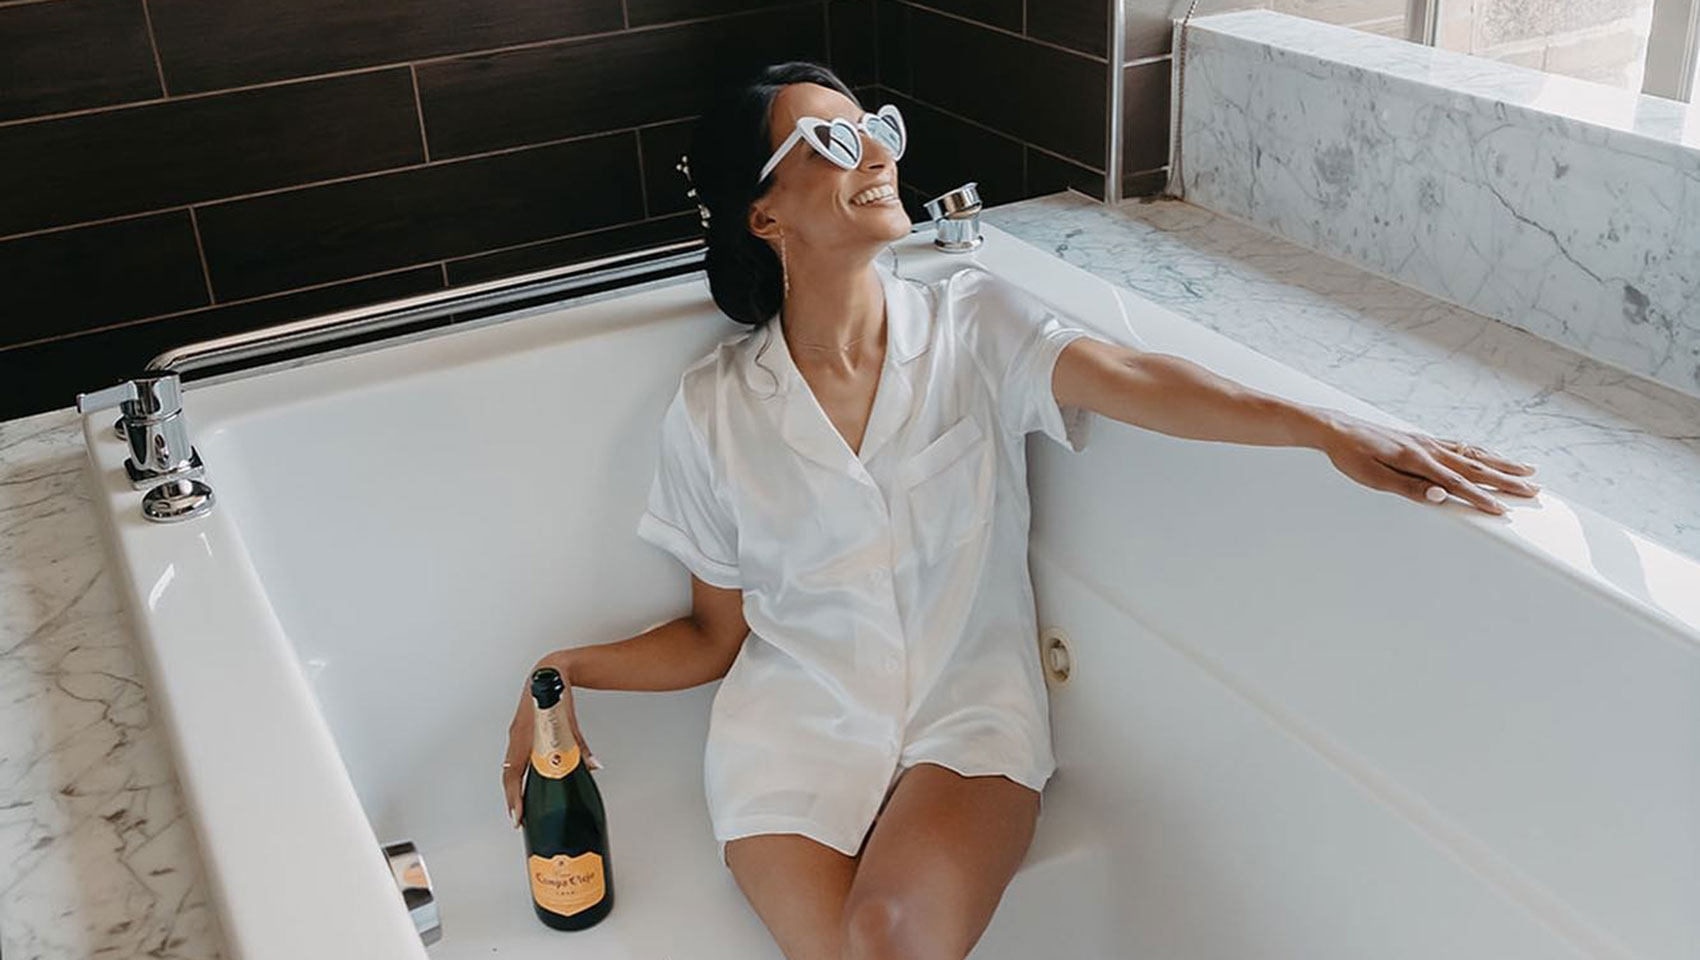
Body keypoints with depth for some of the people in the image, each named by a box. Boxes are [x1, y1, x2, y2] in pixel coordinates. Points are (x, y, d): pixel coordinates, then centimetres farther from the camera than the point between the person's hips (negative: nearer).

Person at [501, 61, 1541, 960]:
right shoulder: (715, 409, -1)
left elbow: (1130, 378, -21)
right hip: (798, 726, 1)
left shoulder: (972, 323, -2)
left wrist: (1329, 428, -36)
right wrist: (568, 671, -7)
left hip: (969, 708, 0)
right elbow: (714, 638, 8)